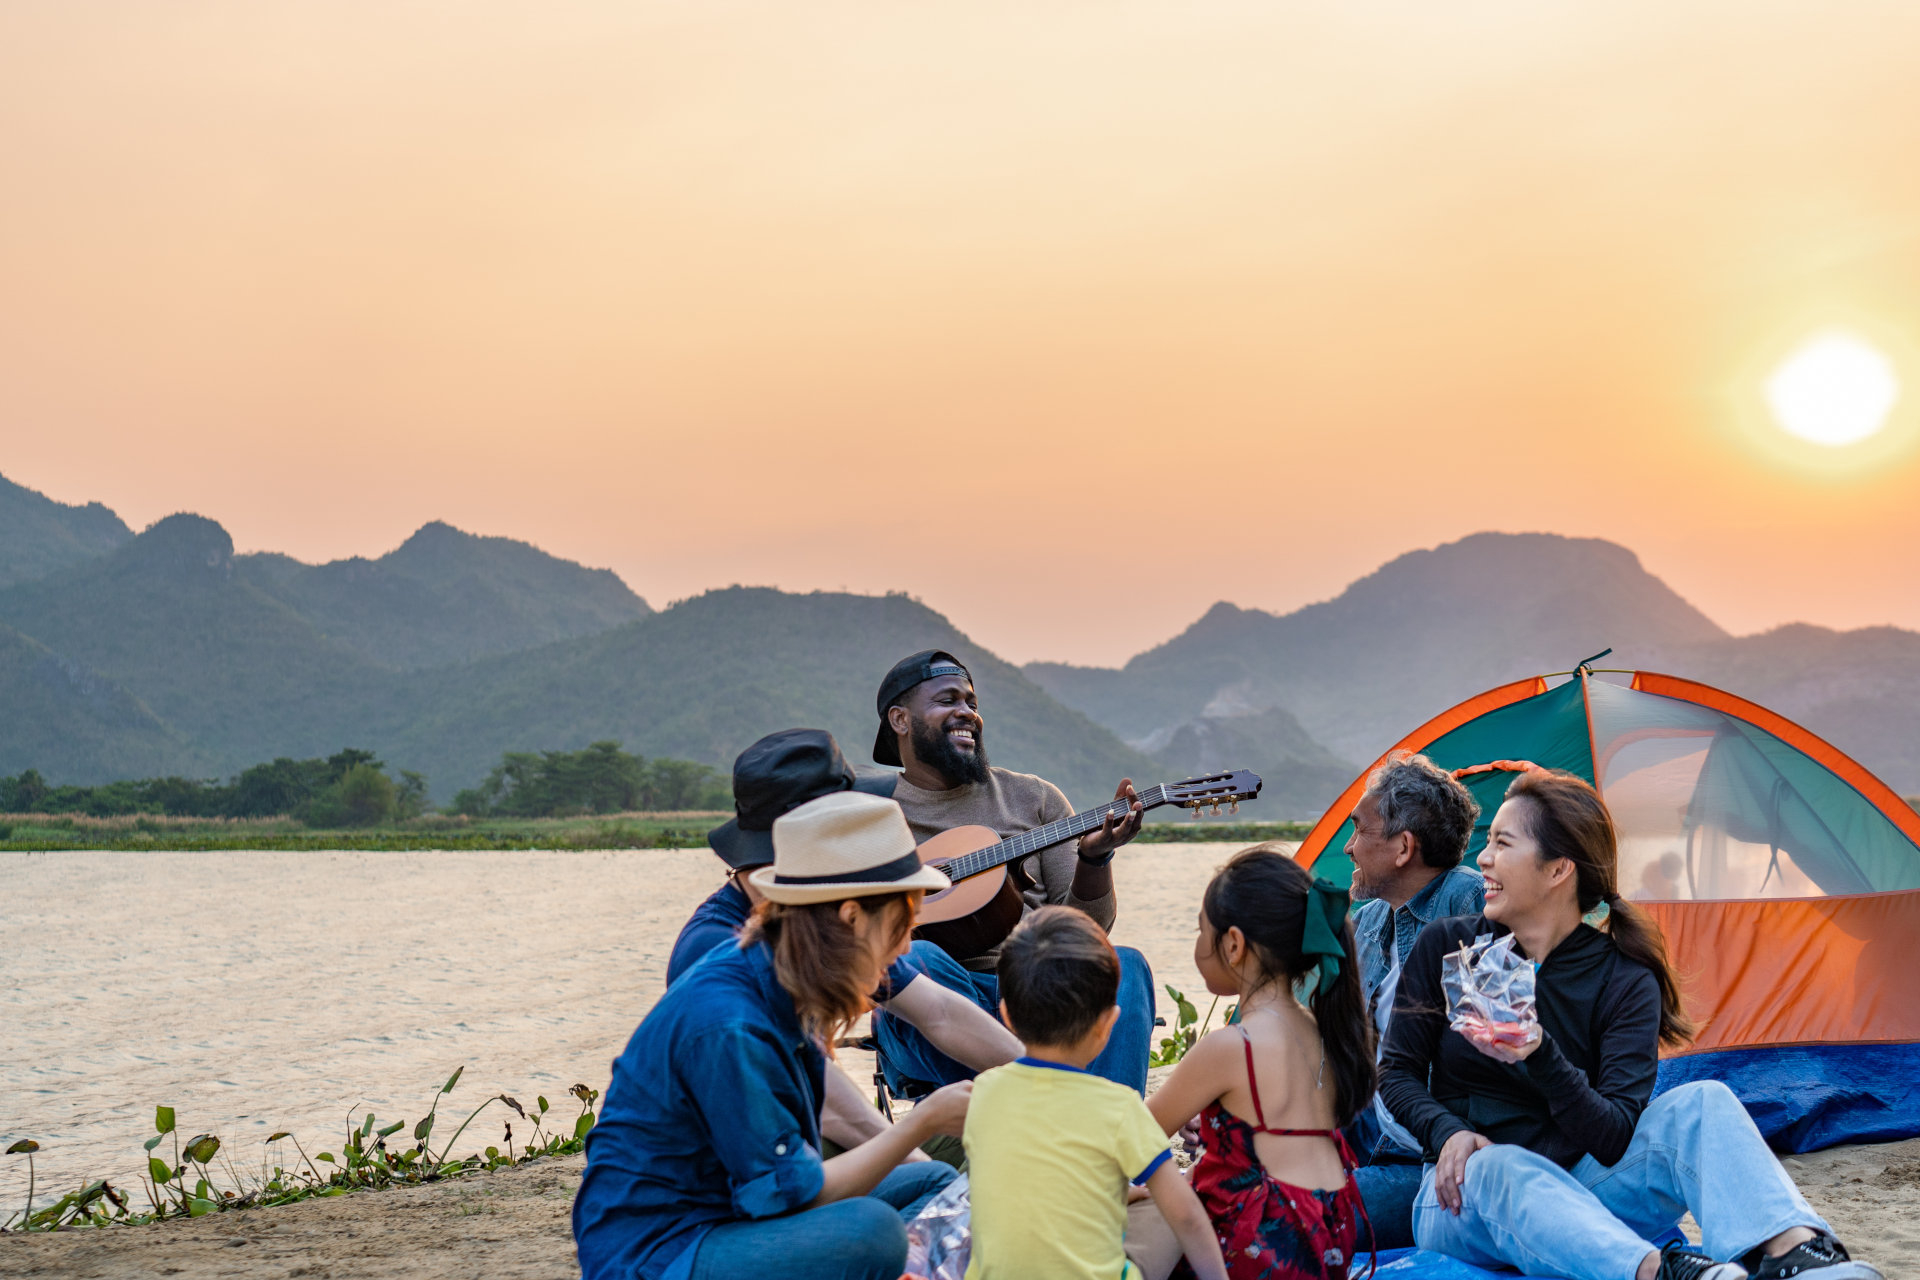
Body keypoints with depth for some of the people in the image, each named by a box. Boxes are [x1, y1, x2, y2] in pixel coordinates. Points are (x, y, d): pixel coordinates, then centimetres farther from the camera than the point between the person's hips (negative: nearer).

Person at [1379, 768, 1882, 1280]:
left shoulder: (1625, 984, -5)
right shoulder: (1445, 946, 0)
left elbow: (1614, 1138, -15)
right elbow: (1396, 1073, 5)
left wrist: (1541, 1056, -32)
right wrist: (1448, 1133, -16)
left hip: (1580, 1195, 1)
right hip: (1466, 1197, 0)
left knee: (1700, 1103, -23)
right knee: (1500, 1168, -38)